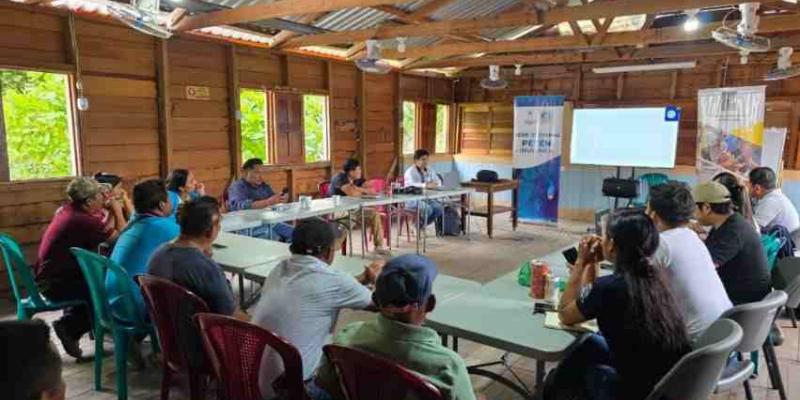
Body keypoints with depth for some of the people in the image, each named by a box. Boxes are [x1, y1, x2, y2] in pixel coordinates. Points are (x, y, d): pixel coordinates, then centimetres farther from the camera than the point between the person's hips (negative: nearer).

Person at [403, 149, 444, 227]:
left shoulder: (430, 171, 12)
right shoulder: (410, 172, -9)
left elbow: (439, 182, 7)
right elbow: (411, 185, -28)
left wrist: (433, 184, -18)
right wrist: (426, 185, -43)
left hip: (426, 198, 6)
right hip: (412, 199, -6)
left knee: (439, 208, -20)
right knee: (427, 209, -32)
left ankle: (423, 224, -2)